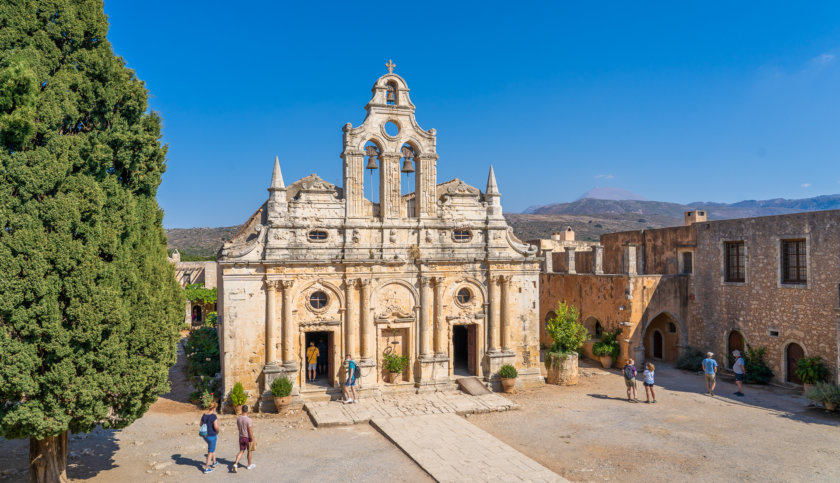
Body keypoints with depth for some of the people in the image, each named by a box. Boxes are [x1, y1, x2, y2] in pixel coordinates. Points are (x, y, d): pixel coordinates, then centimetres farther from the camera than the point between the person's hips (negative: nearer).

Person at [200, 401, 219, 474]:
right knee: (210, 452, 8)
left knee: (213, 447, 30)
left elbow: (200, 424, 13)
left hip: (205, 435, 7)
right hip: (212, 436, -7)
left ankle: (214, 462, 37)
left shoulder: (204, 415, 0)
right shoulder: (214, 416, -22)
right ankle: (206, 468, 14)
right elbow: (216, 427, -26)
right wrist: (217, 432, -6)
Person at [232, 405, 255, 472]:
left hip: (241, 437, 4)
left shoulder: (238, 419, -5)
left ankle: (235, 464, -6)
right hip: (248, 438, -4)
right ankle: (249, 465, 29)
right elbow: (250, 431, -20)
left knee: (241, 451, 13)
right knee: (249, 451, 15)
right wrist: (252, 440, -12)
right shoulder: (248, 420, -23)